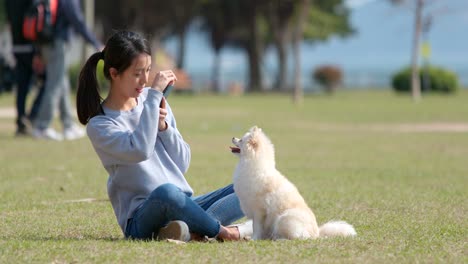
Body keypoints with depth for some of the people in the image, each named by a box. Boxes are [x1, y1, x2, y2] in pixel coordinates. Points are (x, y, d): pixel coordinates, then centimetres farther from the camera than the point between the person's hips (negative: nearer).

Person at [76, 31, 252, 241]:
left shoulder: (151, 98, 12)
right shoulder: (99, 125, -5)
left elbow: (182, 164, 12)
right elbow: (141, 150, -25)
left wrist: (163, 125, -5)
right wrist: (154, 94, -19)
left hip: (183, 206, 7)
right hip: (140, 220, -7)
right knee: (166, 192, -40)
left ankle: (192, 231, -33)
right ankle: (223, 232, -23)